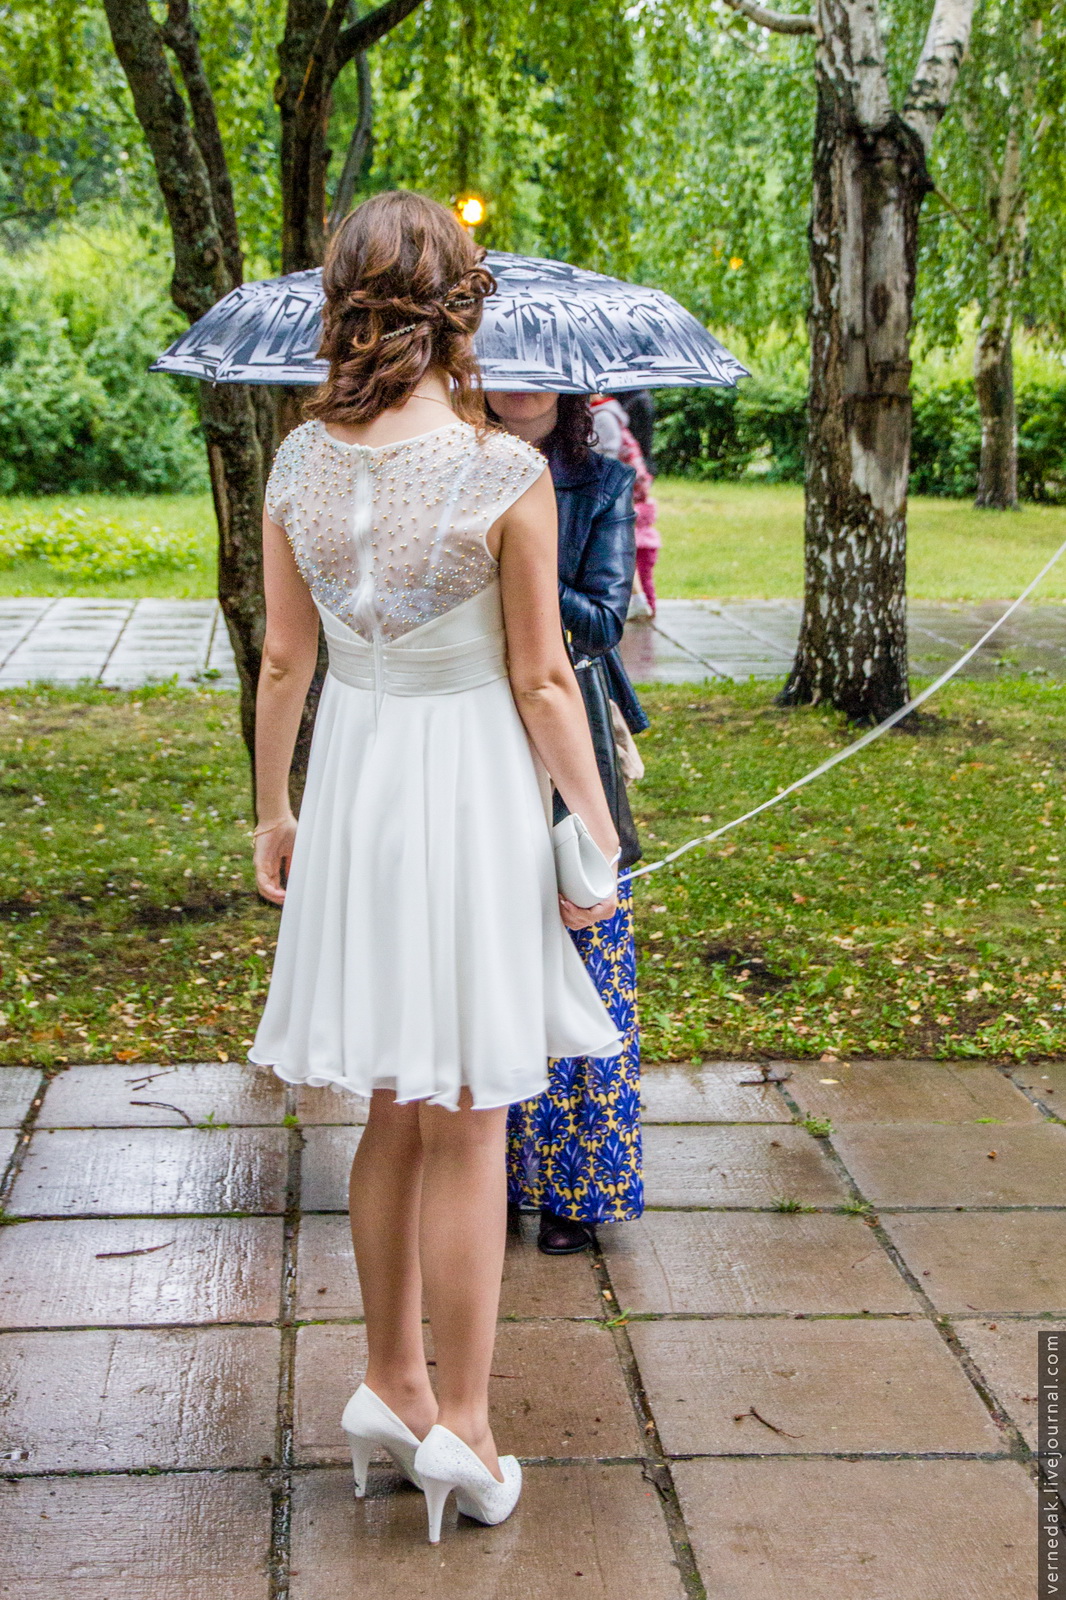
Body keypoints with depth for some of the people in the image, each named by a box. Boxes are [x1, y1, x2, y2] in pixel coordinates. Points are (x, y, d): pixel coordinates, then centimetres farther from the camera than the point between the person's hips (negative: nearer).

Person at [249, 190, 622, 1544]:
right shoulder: (505, 474, -15)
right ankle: (459, 1422, 16)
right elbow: (540, 682, -11)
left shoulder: (299, 463, -2)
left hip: (353, 782, 5)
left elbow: (284, 659, 5)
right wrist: (598, 833, -1)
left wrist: (273, 810, 17)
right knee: (466, 1124, 6)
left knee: (395, 1108, 18)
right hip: (471, 785, -5)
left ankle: (390, 1386, 30)